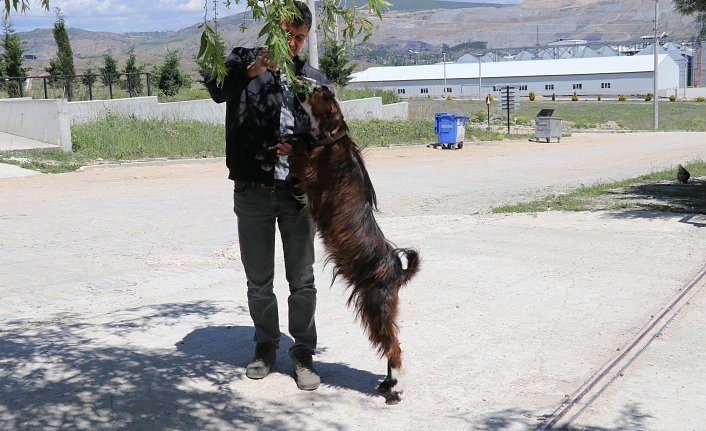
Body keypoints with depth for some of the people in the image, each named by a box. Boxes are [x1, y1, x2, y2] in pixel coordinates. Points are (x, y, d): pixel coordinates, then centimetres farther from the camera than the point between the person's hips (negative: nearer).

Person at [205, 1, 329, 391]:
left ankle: (303, 352, 19)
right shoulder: (243, 62, 3)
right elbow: (218, 91, -18)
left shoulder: (314, 80, 8)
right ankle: (265, 346, 28)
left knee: (302, 279, 5)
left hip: (298, 192, 1)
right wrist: (252, 70, -36)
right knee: (258, 279, 11)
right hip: (252, 191, 0)